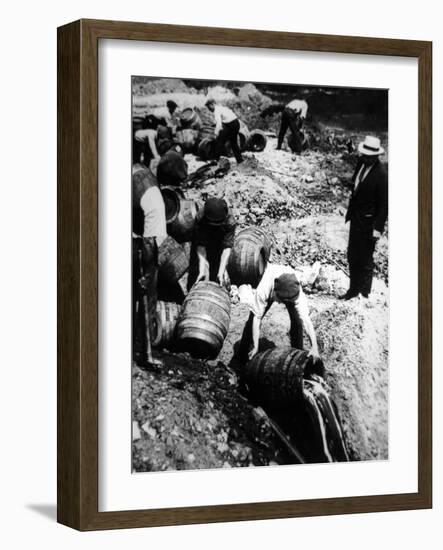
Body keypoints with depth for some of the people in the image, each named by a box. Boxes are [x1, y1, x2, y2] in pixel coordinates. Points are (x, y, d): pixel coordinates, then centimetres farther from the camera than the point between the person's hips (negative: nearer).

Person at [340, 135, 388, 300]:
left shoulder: (381, 175, -22)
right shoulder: (362, 163, 1)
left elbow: (383, 204, -18)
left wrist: (378, 229, -19)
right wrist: (350, 211, 15)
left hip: (368, 221, -8)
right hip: (356, 217, 8)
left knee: (365, 260, 3)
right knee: (352, 256, 18)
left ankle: (364, 293, 15)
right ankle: (353, 289, 31)